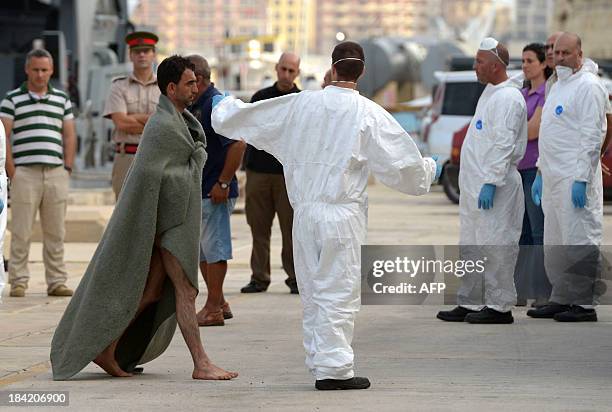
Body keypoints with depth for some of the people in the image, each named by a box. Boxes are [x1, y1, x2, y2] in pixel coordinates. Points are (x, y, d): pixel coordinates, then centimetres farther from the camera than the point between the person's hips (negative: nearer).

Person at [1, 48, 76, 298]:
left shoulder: (62, 99, 15)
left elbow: (69, 135, 15)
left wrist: (68, 168, 5)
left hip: (56, 173, 3)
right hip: (25, 173, -3)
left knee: (56, 232, 5)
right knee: (21, 232, -3)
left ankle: (57, 282, 10)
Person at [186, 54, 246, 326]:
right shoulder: (195, 106, 14)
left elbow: (238, 144, -23)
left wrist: (223, 183, -22)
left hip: (215, 192, -10)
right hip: (197, 190, 10)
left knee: (213, 249, -4)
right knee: (200, 250, 14)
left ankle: (213, 310, 1)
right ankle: (219, 304, 23)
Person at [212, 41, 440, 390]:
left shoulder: (301, 104, 3)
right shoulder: (369, 113, -8)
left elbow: (249, 118, 14)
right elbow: (400, 162, -2)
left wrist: (224, 105, 35)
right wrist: (428, 170, 19)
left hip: (305, 212, 4)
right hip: (343, 213, -4)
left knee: (313, 289, 13)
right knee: (339, 290, -1)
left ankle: (320, 359, 17)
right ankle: (334, 368, -3)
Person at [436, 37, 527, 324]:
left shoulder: (507, 98, -14)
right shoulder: (490, 93, 18)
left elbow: (504, 145, -20)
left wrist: (491, 182, -24)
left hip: (494, 185, -11)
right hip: (475, 185, 11)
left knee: (496, 246, -6)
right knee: (471, 246, 13)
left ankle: (499, 306, -1)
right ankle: (470, 304, 19)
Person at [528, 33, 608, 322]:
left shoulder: (588, 86, -10)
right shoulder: (558, 86, 19)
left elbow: (593, 136, -16)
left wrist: (581, 179, -20)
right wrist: (540, 172, 22)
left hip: (575, 179, -10)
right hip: (553, 178, 10)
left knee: (579, 243, -7)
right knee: (554, 244, 12)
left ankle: (584, 304, -4)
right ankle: (561, 299, 20)